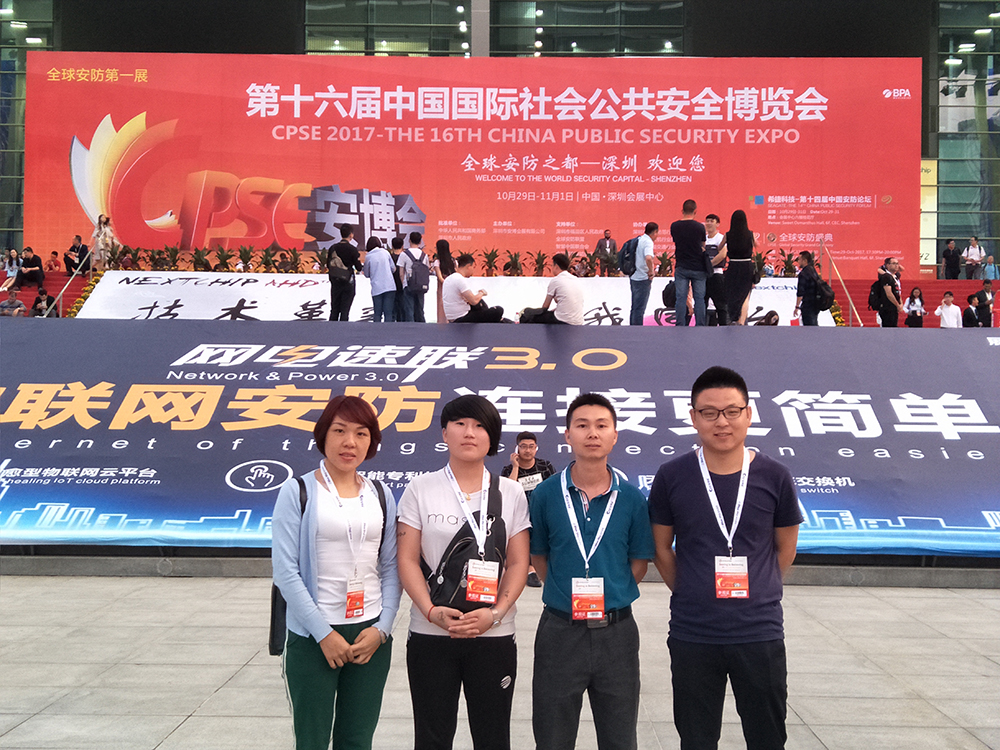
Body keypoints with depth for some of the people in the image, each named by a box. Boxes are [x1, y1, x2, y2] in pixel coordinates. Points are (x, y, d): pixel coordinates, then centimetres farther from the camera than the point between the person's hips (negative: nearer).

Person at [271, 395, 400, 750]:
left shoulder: (381, 495, 8)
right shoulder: (298, 491, -4)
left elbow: (391, 568, 8)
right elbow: (285, 570, -9)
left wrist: (381, 629, -4)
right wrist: (324, 633, -11)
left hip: (371, 636, 3)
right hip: (313, 637, -3)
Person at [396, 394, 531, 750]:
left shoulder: (511, 493, 5)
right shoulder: (420, 489, 2)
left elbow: (518, 563, 2)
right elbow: (407, 560, -1)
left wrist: (495, 613, -12)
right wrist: (432, 611, -15)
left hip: (494, 636, 1)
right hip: (430, 634, 0)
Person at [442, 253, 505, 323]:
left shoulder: (448, 279, 10)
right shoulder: (460, 280, -19)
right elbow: (474, 301, -24)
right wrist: (481, 293, -2)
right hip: (461, 320, -10)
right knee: (499, 311, -12)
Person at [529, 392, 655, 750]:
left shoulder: (632, 499, -2)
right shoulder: (546, 494, -4)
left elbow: (638, 563, 5)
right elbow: (538, 557, 6)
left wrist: (609, 598, -1)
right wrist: (567, 595, 1)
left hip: (616, 631, 1)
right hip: (560, 630, 0)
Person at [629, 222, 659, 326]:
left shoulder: (638, 239, 12)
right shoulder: (648, 242, -14)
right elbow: (648, 258, -33)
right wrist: (652, 271, -18)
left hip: (633, 277, 8)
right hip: (643, 278, -8)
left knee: (635, 307, 15)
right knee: (640, 308, -4)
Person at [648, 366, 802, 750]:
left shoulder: (775, 477, -2)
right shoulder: (671, 477, -4)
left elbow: (785, 549, 10)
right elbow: (662, 549, 7)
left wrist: (755, 596, 9)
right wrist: (692, 596, 7)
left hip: (760, 634, 0)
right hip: (692, 634, 0)